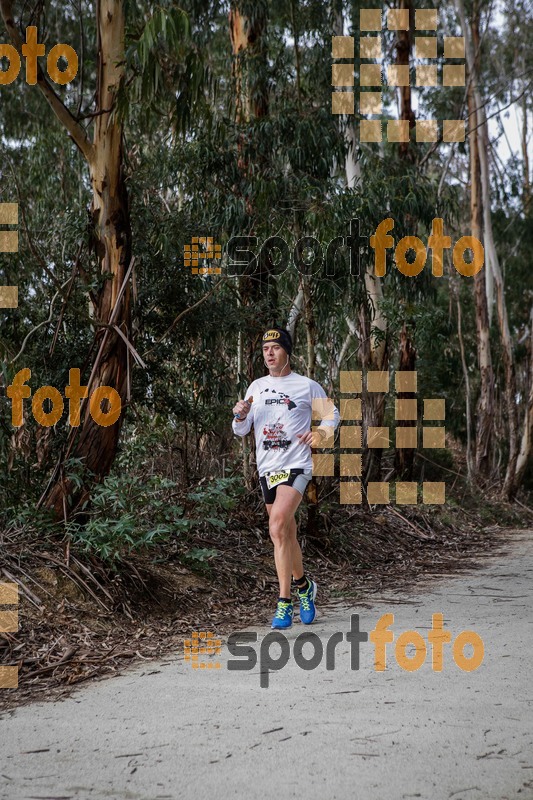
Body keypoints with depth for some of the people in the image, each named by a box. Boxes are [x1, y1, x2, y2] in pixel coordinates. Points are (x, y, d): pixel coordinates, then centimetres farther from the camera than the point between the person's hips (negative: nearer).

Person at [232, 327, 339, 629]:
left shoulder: (307, 386, 1)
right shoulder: (256, 387, 13)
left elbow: (331, 413, 10)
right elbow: (241, 431, 15)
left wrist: (323, 432, -11)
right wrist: (240, 416, -8)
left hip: (296, 466, -5)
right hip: (267, 468, 5)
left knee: (277, 529, -22)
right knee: (287, 534, 11)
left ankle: (284, 601, -16)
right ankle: (304, 586, 32)